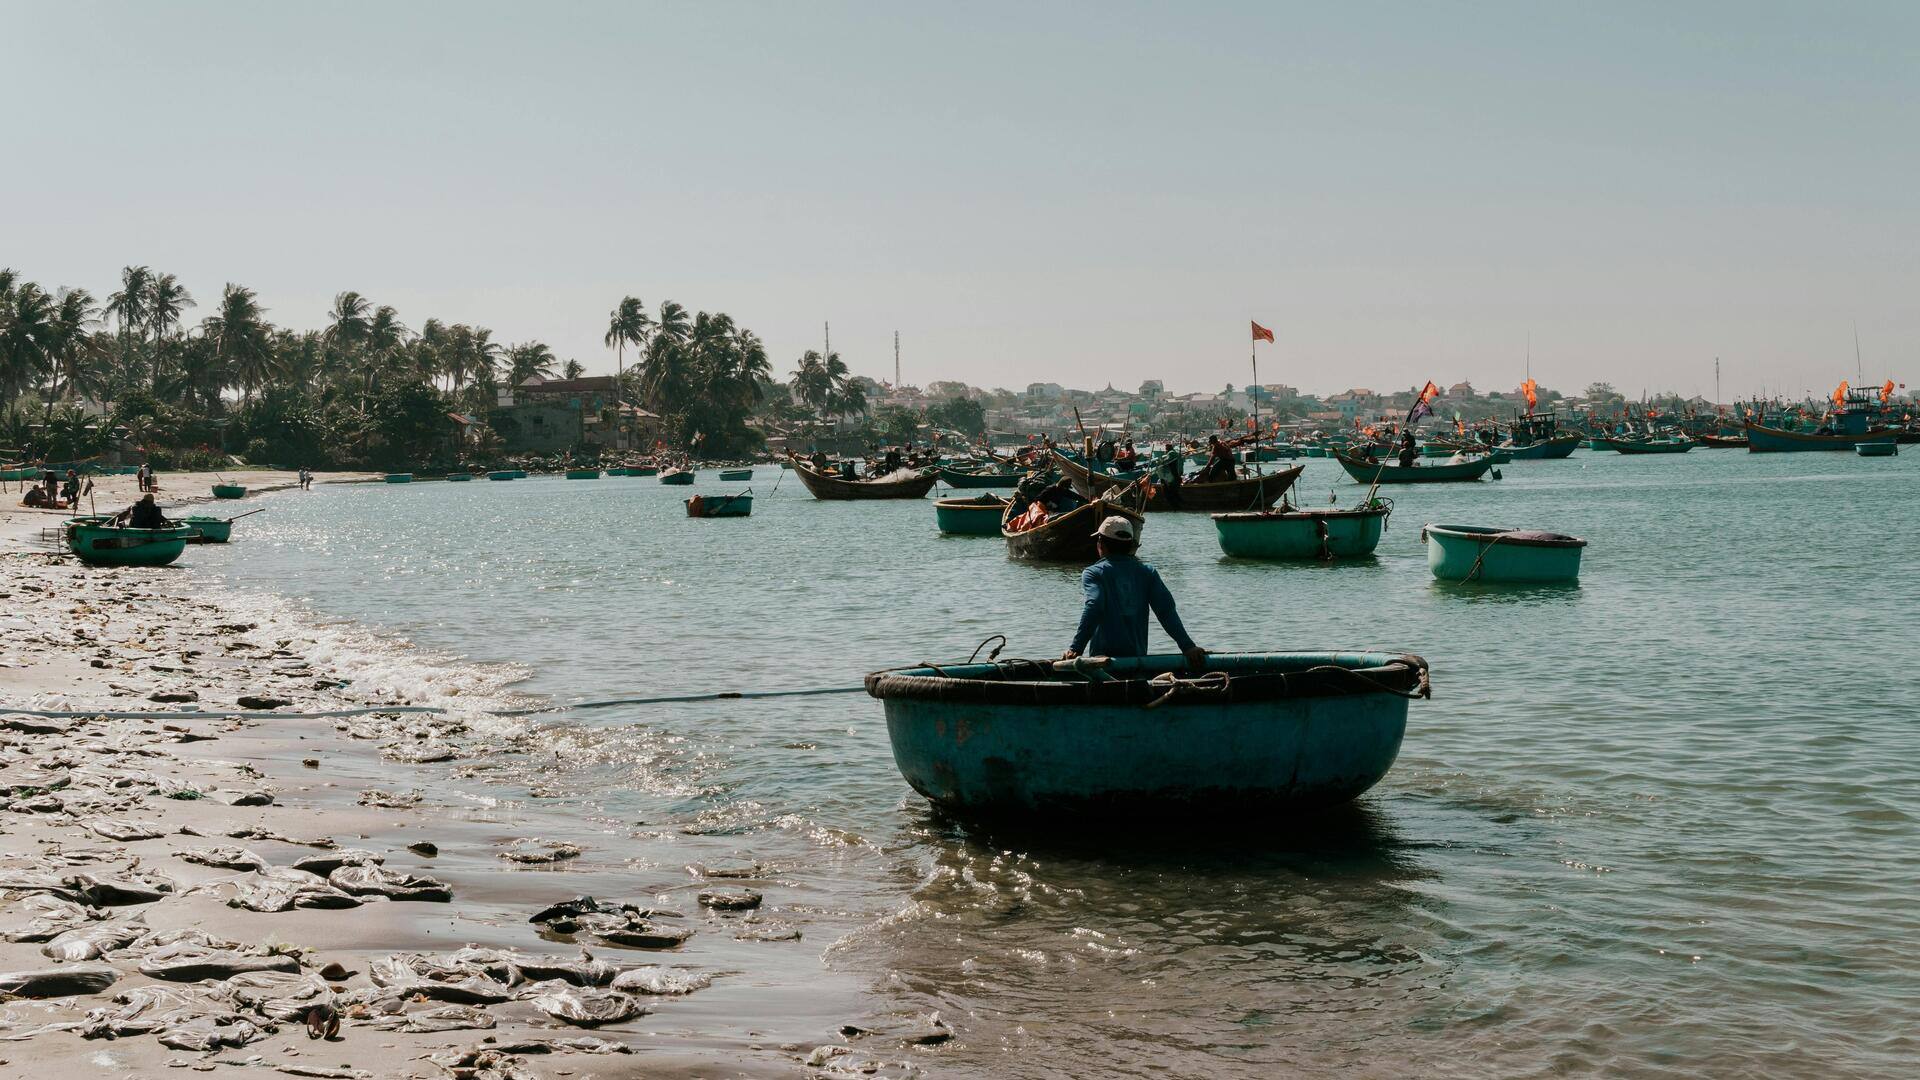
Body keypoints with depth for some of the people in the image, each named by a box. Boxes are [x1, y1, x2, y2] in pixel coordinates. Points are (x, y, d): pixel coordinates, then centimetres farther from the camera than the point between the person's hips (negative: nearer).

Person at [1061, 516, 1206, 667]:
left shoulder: (1092, 573, 3)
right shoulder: (1147, 573, 14)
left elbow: (1094, 607, -15)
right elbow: (1166, 610, 3)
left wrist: (1076, 648, -22)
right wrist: (1188, 646, -2)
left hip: (1102, 656, -4)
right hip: (1138, 657, 4)